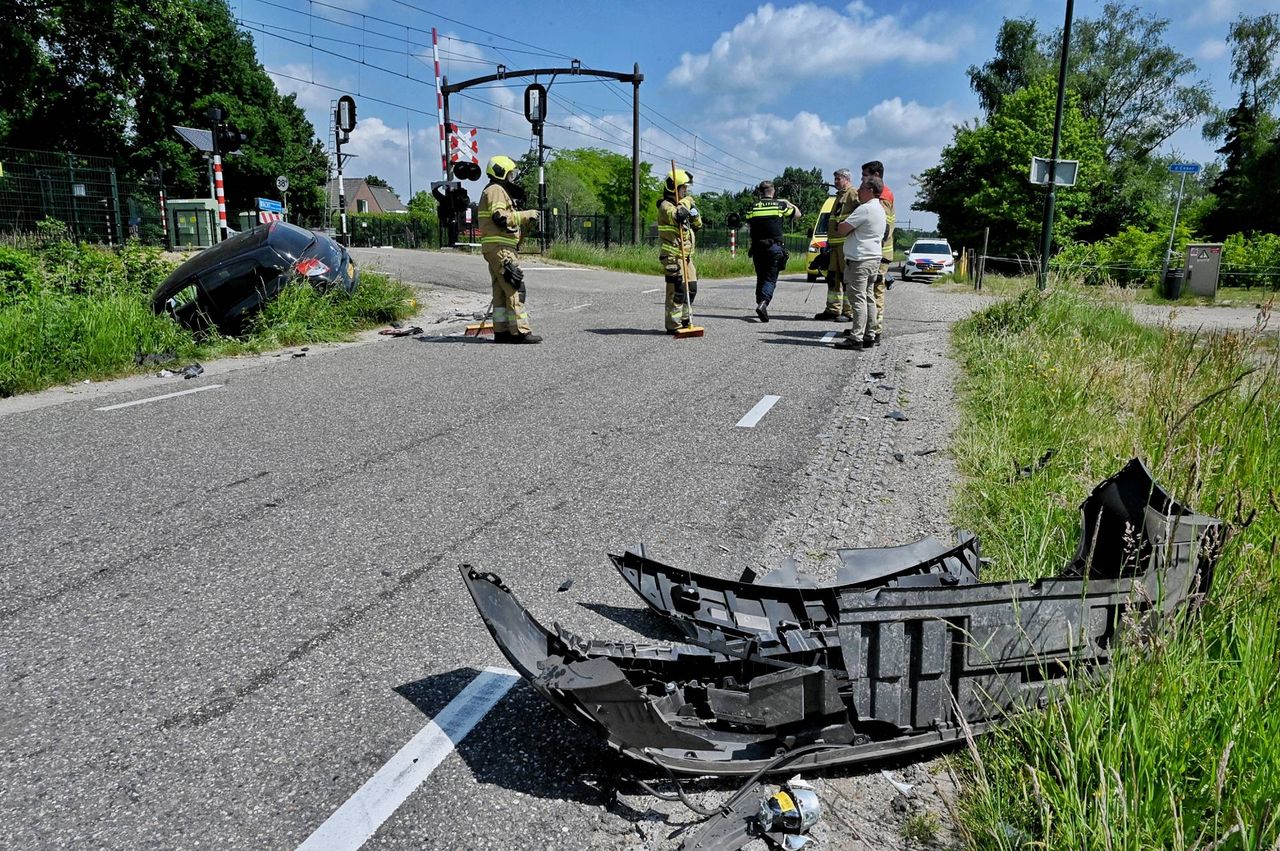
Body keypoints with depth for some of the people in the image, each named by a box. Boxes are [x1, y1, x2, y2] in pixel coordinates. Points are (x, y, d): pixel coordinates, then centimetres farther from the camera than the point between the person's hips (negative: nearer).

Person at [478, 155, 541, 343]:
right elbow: (500, 217, -19)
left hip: (496, 248, 11)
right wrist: (525, 215, -13)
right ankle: (520, 331, -15)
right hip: (500, 248, -11)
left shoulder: (498, 191, 27)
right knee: (515, 288, -13)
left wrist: (523, 218, 13)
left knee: (501, 290, 10)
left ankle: (501, 330, 12)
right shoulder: (496, 190, -6)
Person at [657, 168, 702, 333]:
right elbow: (677, 215, -31)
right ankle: (673, 325, -5)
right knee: (677, 290, -10)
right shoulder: (666, 205, -9)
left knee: (691, 288, 12)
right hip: (672, 255, -9)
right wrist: (687, 202, -13)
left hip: (686, 255, 9)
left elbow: (698, 226, 22)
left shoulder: (682, 205, 20)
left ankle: (685, 320, 23)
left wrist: (694, 213, 1)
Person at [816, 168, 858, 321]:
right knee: (833, 277, 11)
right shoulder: (839, 196, 25)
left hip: (846, 244, -10)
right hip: (835, 244, 10)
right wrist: (829, 240, 26)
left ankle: (849, 312, -3)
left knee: (847, 278, -7)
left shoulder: (853, 194, -6)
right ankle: (833, 310, 17)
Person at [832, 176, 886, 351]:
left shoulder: (865, 209, -15)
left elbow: (843, 229, -16)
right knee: (868, 297, 11)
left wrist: (840, 224, 6)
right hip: (874, 258, 10)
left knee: (858, 298, -10)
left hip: (859, 260, -10)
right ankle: (869, 336, 14)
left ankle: (856, 337, -12)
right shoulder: (880, 209, 17)